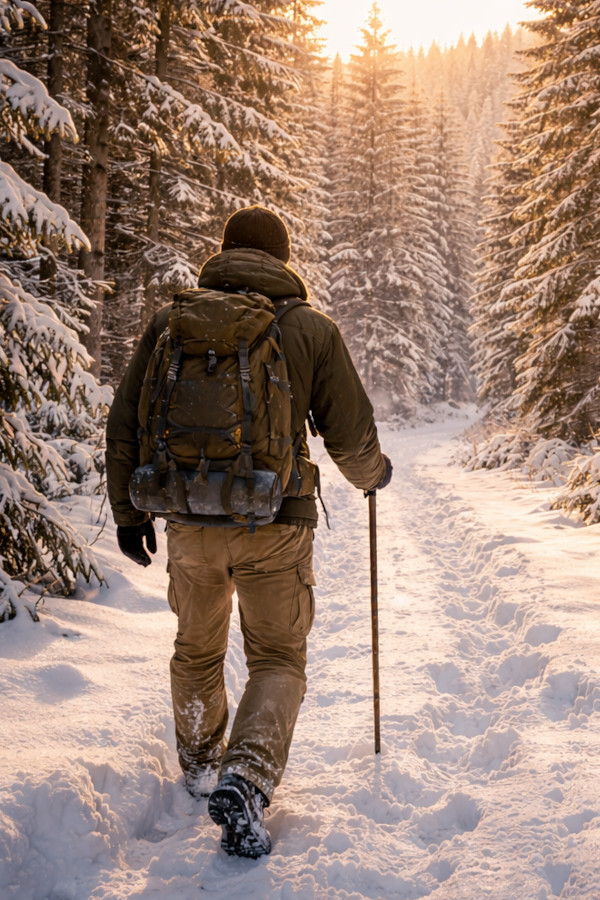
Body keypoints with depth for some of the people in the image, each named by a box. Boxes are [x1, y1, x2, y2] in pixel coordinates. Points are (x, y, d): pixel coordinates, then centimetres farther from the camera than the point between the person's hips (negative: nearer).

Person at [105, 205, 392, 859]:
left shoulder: (171, 320, 2)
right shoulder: (311, 328, -3)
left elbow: (125, 425, 3)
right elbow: (351, 435, 0)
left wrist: (129, 512, 15)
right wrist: (372, 474, 23)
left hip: (191, 522, 3)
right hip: (276, 523, -2)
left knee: (196, 651, 23)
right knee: (278, 659, 11)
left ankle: (200, 767, 40)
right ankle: (246, 779, -10)